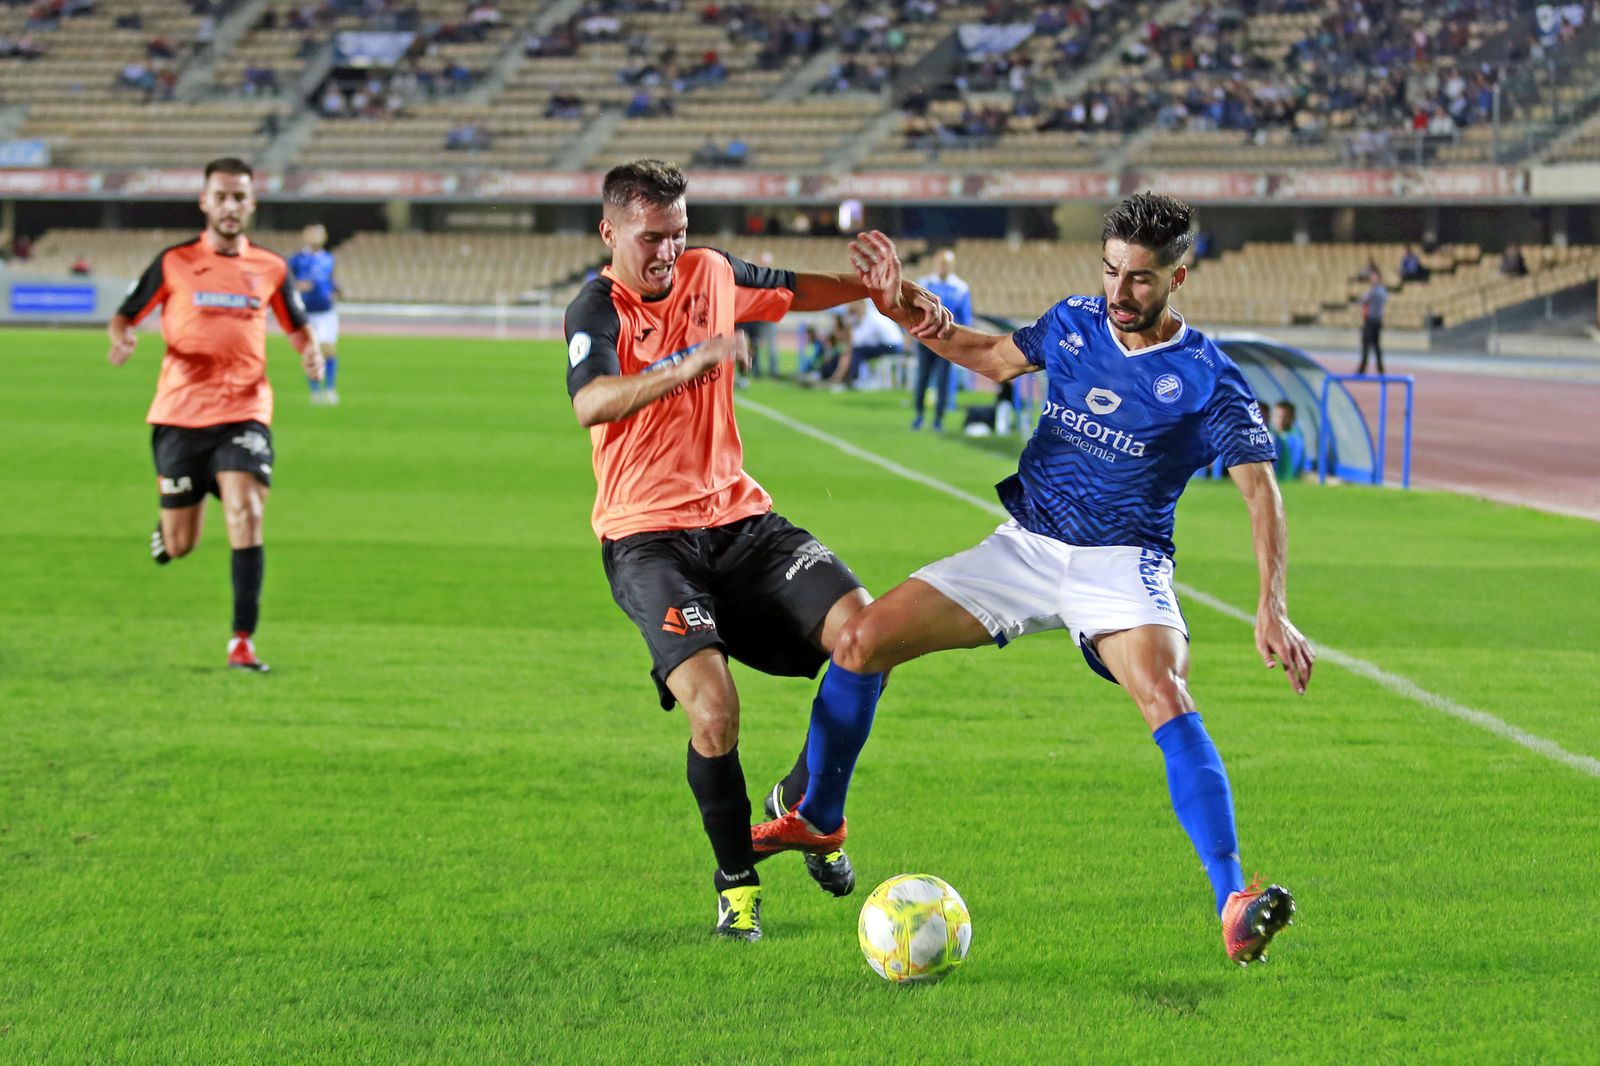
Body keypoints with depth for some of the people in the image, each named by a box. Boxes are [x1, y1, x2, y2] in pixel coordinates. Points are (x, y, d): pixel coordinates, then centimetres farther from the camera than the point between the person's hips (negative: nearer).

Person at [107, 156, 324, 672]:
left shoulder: (270, 268, 7)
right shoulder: (173, 262, 2)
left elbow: (296, 326, 21)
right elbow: (125, 315, 7)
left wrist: (310, 351, -1)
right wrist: (123, 338, -16)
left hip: (244, 412, 0)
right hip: (179, 415, 0)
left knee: (246, 514, -21)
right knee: (178, 546, 3)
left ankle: (242, 642, -19)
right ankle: (164, 527, 43)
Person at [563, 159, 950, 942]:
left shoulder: (709, 274, 8)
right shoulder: (596, 311, -9)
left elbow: (799, 290, 29)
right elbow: (592, 404, -30)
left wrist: (890, 290, 14)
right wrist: (692, 364, -43)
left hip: (739, 518, 6)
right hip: (648, 538, -5)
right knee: (713, 713, -24)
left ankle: (809, 811, 6)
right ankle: (736, 882, 1)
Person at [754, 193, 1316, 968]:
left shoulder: (1205, 378, -11)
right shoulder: (1074, 324, 4)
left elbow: (1260, 490, -16)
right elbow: (995, 358, 23)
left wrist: (1272, 609, -29)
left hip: (1121, 563, -5)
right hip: (1024, 547, 5)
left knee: (1166, 697, -34)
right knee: (858, 642, -6)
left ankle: (1234, 905, -38)